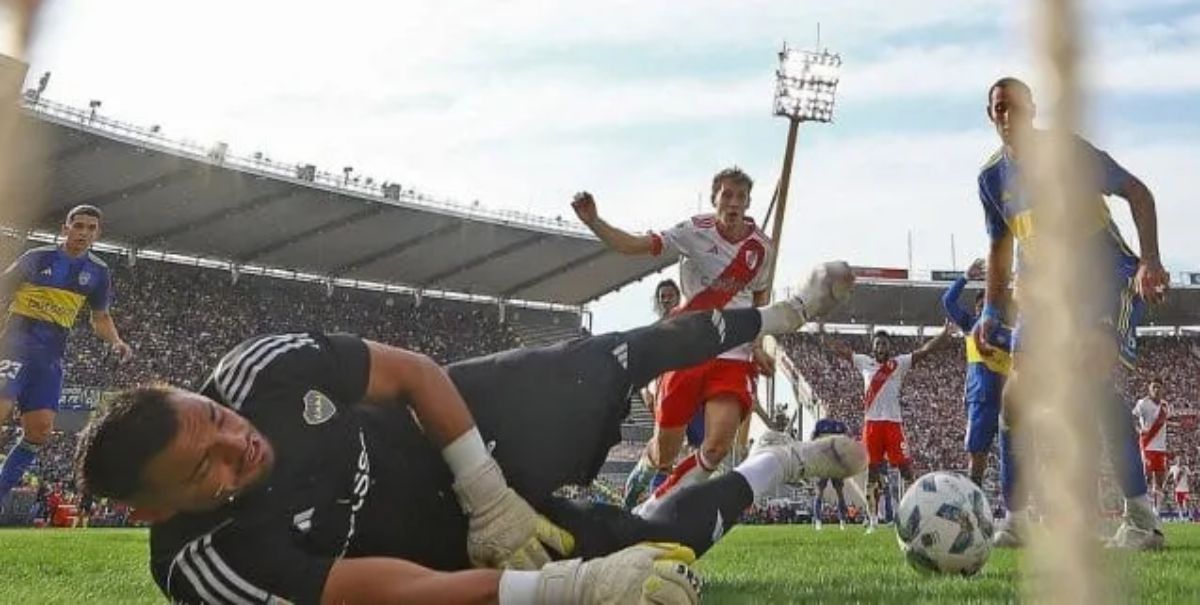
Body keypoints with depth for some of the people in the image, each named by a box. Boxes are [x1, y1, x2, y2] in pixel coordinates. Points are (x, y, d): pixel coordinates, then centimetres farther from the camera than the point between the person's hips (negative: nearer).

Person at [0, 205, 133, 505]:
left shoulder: (98, 272, 10)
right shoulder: (38, 257, -1)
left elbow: (101, 317, 20)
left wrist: (116, 342, 2)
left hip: (51, 355, 5)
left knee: (41, 428, -5)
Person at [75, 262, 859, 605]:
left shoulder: (265, 369, -26)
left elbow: (414, 373, -13)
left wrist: (490, 495, -21)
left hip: (459, 424, 3)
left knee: (619, 362, 16)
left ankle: (773, 319, 44)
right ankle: (783, 464, 26)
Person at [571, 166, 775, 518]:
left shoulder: (760, 246, 4)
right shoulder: (696, 232, -6)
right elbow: (632, 245, -16)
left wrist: (757, 345, 11)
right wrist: (593, 222, -30)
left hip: (734, 358, 2)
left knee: (718, 445, -21)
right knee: (663, 455, 5)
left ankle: (651, 510, -4)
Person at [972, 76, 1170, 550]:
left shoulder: (1068, 150, -10)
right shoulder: (992, 177, 7)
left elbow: (1137, 193, -8)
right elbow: (1000, 247, 17)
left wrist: (1150, 261, -21)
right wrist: (991, 312, 7)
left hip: (1105, 274, -6)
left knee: (1094, 377, -30)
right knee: (1015, 399, -1)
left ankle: (1140, 514, -27)